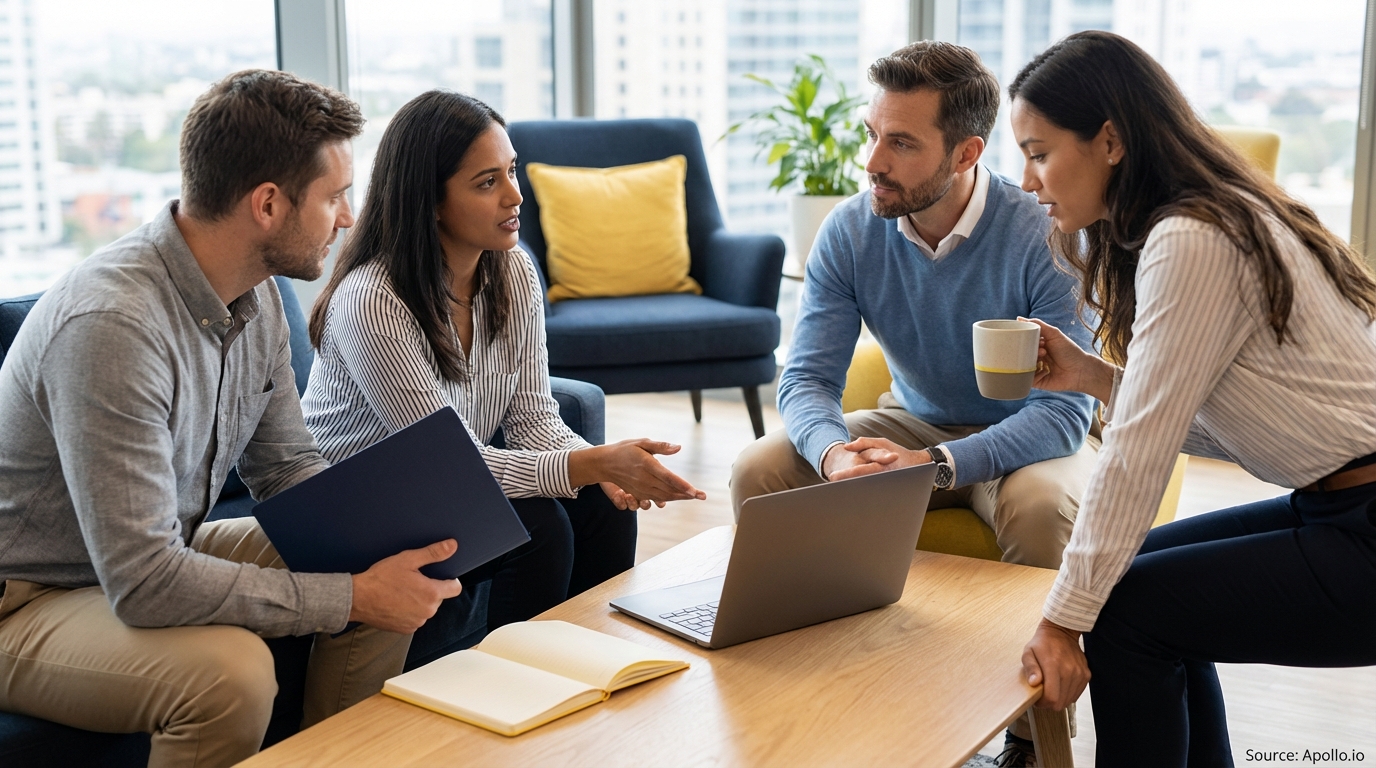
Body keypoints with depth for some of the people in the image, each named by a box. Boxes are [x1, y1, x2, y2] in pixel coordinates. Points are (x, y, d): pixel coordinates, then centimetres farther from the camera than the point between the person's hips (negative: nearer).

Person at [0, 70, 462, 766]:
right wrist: (353, 597, -29)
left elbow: (288, 468, 8)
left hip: (165, 554, 9)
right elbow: (142, 583, -33)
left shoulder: (255, 295, -3)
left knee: (386, 576, -1)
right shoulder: (112, 324, -32)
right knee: (230, 669, -34)